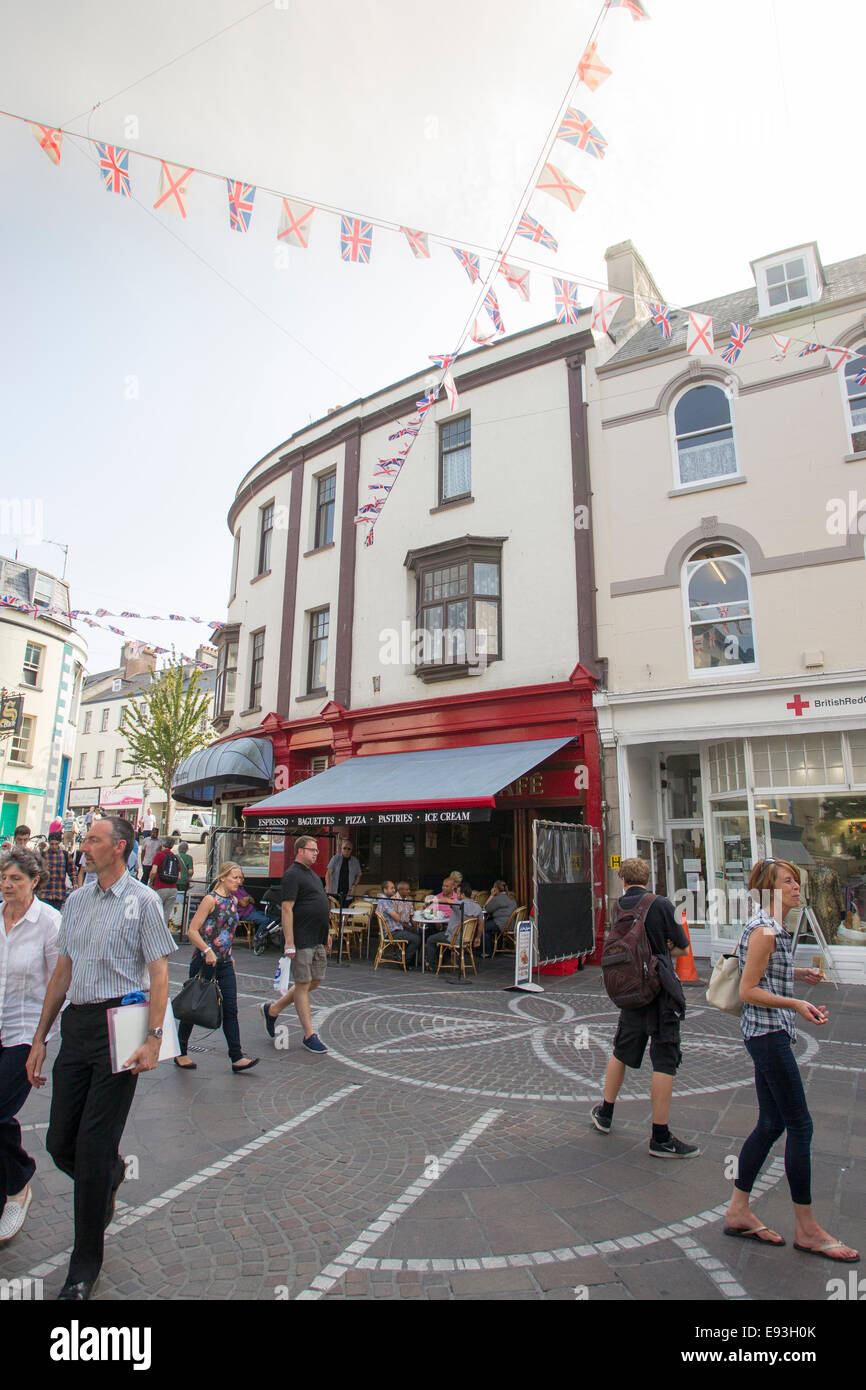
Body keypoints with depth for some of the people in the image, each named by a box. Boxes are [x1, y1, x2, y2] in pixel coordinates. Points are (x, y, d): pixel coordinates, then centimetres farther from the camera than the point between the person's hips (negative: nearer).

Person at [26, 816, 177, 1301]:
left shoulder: (142, 901, -7)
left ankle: (86, 1264, 20)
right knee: (60, 1142, 11)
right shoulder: (76, 901, 11)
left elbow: (159, 974, -9)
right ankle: (111, 1177, 44)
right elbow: (63, 973, 17)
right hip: (76, 1024, 6)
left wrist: (154, 1038, -16)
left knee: (94, 1148, 0)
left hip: (118, 1026, -6)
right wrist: (40, 1038, 17)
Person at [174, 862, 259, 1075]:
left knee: (230, 1010, 1)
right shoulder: (211, 899, -12)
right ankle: (180, 1053, 27)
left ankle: (237, 1058, 3)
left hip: (225, 963, 6)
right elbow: (192, 931, -15)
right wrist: (208, 951, -24)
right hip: (204, 961, -6)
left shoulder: (233, 901, 10)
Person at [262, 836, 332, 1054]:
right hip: (302, 941, -9)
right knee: (303, 985, 1)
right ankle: (309, 1035, 10)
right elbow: (287, 909, -17)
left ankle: (273, 1009, 27)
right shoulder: (292, 875, -12)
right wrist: (289, 943, -21)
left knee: (314, 982, 13)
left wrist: (327, 933, 22)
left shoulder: (313, 875, 17)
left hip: (317, 940, 9)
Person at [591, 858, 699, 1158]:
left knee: (622, 1051, 19)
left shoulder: (618, 908, 3)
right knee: (664, 1061, 2)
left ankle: (605, 1113, 33)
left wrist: (658, 949, 9)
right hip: (661, 989, -5)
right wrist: (665, 950, 10)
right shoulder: (662, 904, -11)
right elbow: (683, 948, -3)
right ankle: (660, 1138, 7)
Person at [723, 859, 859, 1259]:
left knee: (772, 1124, 13)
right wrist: (797, 1004, -24)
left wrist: (793, 974, 15)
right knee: (800, 1125, 0)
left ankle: (738, 1212, 22)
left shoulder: (770, 927, 12)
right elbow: (748, 991, -19)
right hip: (767, 1032, -10)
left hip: (767, 1034, 10)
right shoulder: (764, 929, -18)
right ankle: (806, 1229, 14)